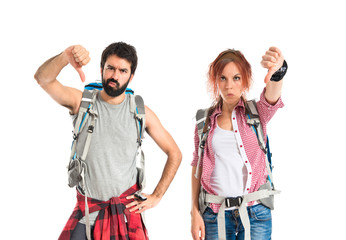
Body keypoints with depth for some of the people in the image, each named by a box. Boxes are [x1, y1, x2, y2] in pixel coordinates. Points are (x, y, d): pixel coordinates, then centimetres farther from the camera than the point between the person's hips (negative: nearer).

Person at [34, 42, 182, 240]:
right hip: (87, 209, 0)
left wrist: (156, 196, 2)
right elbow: (43, 79, -18)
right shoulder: (82, 101, -2)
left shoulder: (140, 112, 0)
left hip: (127, 208, 0)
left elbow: (175, 154, 7)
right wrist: (65, 57, -38)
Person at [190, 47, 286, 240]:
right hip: (215, 213, 1)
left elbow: (272, 97, -22)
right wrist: (195, 213, 2)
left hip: (255, 213, -1)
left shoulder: (257, 113, 0)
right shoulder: (205, 120, 5)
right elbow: (198, 166, 8)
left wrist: (276, 73, -45)